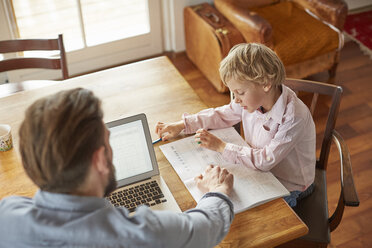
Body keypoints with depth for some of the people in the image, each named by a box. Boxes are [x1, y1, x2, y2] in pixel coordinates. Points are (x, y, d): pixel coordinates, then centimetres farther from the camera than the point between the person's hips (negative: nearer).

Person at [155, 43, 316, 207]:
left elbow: (266, 160, -29)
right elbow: (222, 115, 5)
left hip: (289, 187, -6)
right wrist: (181, 125, -3)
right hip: (260, 170, 6)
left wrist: (221, 147, -27)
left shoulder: (294, 117, -31)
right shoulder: (252, 99, -11)